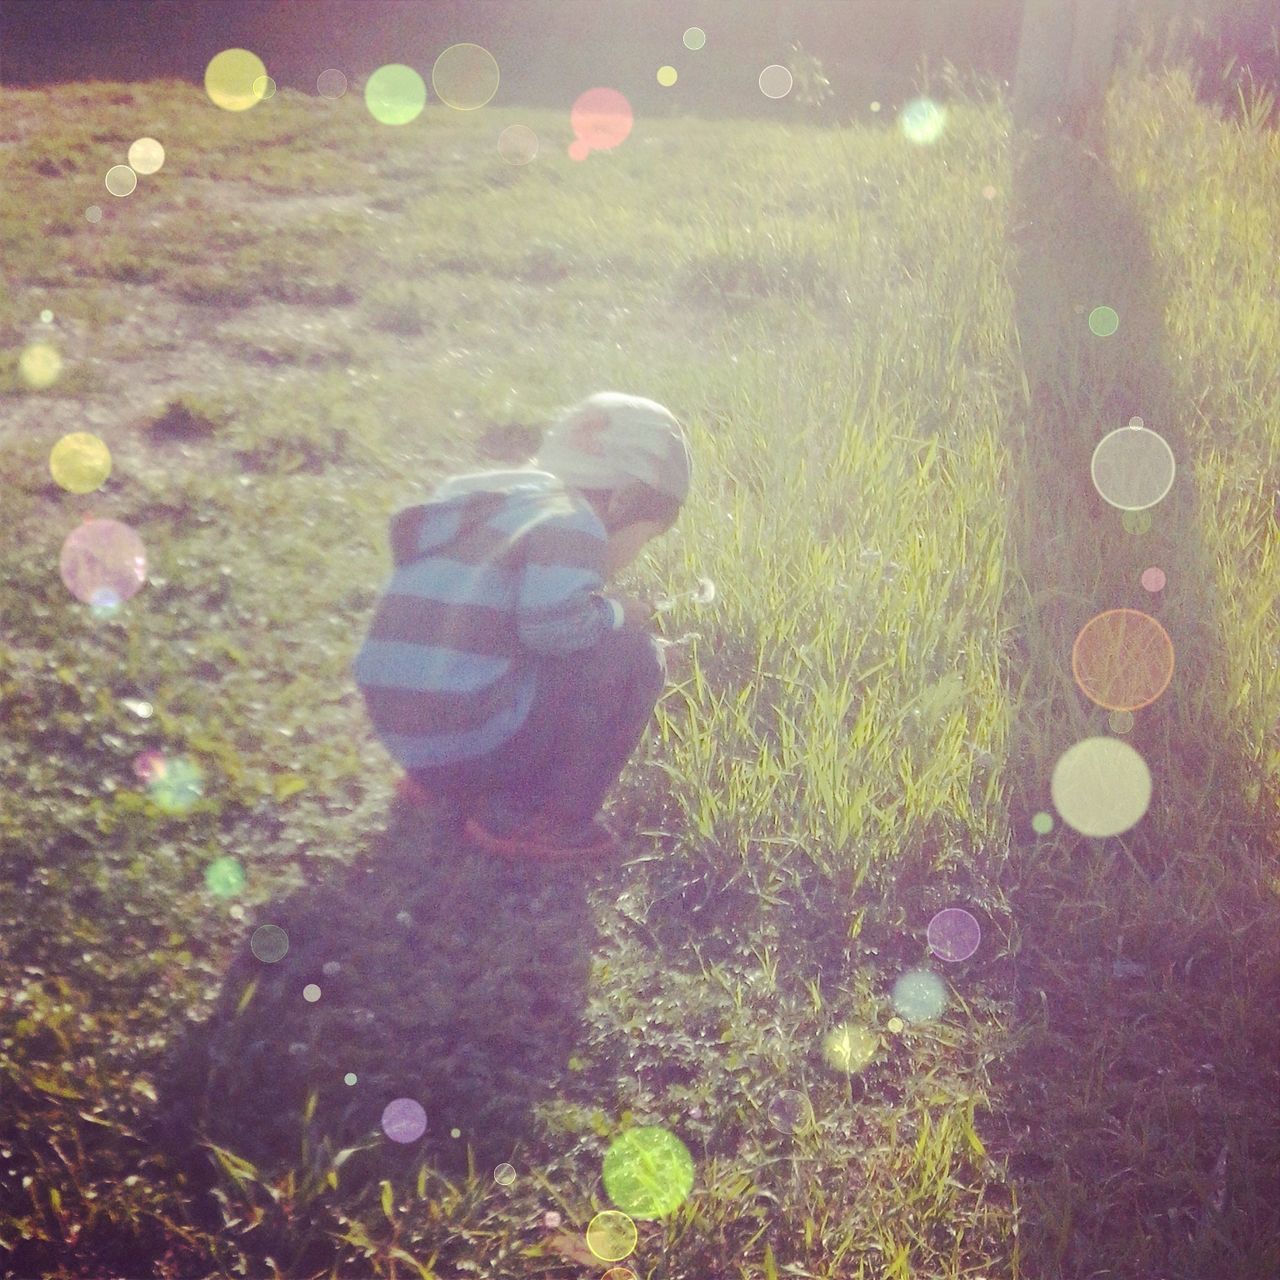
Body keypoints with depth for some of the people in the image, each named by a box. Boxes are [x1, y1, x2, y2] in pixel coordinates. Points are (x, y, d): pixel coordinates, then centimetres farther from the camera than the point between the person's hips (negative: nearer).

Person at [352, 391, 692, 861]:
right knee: (635, 656, -1)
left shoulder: (481, 498, 19)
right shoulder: (570, 521, -7)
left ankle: (444, 788, 18)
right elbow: (554, 624, -22)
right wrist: (615, 615, -2)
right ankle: (526, 818, -1)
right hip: (478, 741, -9)